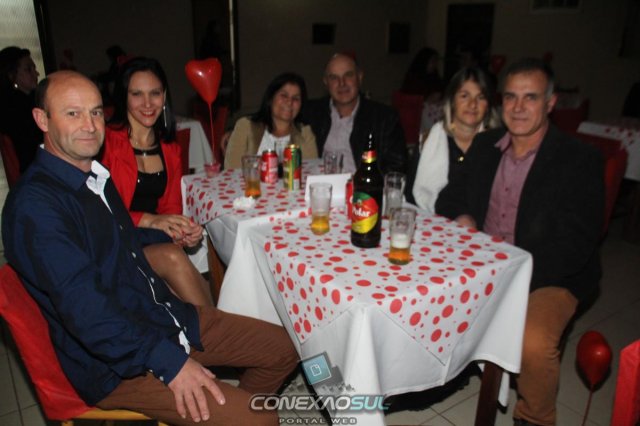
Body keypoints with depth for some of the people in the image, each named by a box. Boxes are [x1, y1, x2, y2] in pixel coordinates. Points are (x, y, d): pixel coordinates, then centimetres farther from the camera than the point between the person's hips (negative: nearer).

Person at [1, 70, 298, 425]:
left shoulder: (95, 175, 10)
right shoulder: (33, 205, -19)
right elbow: (83, 306, -27)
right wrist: (169, 361, -29)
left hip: (163, 314, 9)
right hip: (113, 360, -8)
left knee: (282, 348, 9)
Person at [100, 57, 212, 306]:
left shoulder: (170, 149, 13)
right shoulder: (105, 142, -7)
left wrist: (184, 232, -9)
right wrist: (150, 220, -22)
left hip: (155, 244, 4)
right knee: (171, 257, -33)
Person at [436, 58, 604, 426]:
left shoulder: (581, 160, -10)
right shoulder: (485, 145, 7)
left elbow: (576, 245, -16)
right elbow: (450, 197, 14)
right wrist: (463, 220, -9)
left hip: (548, 277, -5)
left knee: (535, 343, -31)